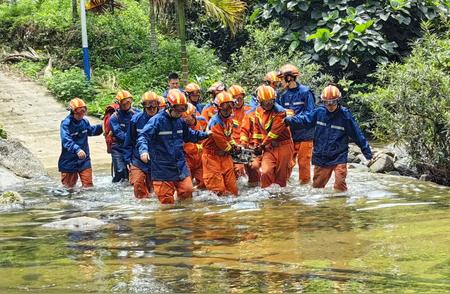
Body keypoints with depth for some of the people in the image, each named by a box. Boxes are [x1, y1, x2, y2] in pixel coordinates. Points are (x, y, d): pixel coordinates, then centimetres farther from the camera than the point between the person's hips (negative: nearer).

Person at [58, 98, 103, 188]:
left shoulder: (84, 121, 2)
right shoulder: (66, 123, -19)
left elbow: (91, 130, 25)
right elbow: (66, 141, -33)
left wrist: (101, 127, 8)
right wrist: (77, 150, -47)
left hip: (84, 159, 5)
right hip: (69, 160, -5)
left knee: (88, 185, 4)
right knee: (69, 186, 10)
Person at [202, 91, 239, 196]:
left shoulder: (229, 120, 6)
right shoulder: (215, 122, -23)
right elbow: (220, 141, -18)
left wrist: (234, 145, 7)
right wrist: (231, 149, -2)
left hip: (225, 155, 8)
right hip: (212, 156, -8)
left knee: (232, 186, 9)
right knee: (218, 188, -7)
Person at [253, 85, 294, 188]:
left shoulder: (280, 112, -16)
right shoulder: (258, 111, 5)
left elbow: (274, 132, -16)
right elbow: (257, 129, 17)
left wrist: (262, 145, -11)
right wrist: (257, 144, 12)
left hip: (283, 146, -4)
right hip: (269, 147, 4)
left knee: (281, 174, 3)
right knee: (266, 172, -15)